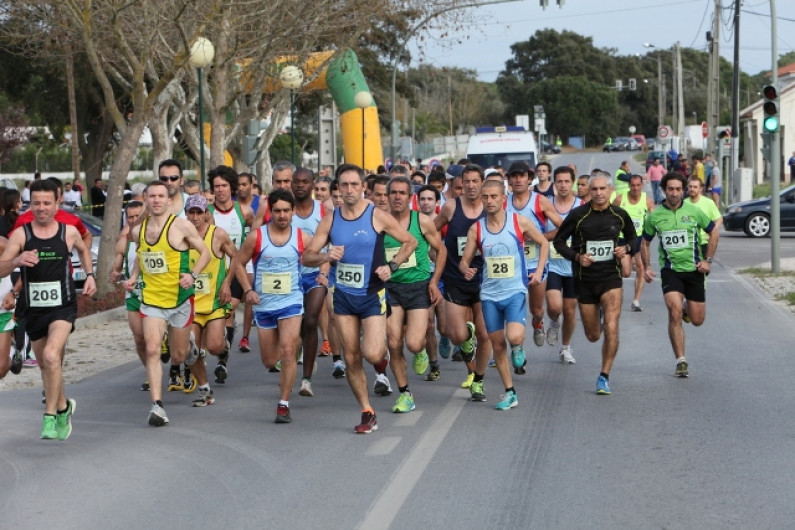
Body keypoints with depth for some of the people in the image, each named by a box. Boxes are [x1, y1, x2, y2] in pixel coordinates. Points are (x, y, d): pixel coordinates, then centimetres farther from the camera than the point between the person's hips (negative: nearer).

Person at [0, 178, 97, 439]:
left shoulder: (69, 232, -2)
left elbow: (84, 250, 22)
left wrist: (90, 275, 10)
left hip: (63, 307, -2)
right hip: (34, 309, 2)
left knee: (51, 357, -24)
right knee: (46, 365, 17)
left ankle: (50, 416, -15)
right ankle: (63, 407, 42)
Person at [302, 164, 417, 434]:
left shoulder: (378, 217, -7)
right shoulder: (330, 220, 1)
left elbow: (410, 242, 2)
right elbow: (307, 257, 2)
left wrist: (392, 266, -11)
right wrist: (326, 256, -19)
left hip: (372, 294, -3)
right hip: (343, 295, 3)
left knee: (372, 354, -16)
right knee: (351, 359, 4)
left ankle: (384, 351, 22)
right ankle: (367, 414, 15)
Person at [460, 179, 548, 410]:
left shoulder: (519, 222, -5)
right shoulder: (476, 229, 0)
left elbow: (544, 243, 9)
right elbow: (464, 260, 4)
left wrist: (539, 270, -2)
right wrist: (466, 269, -19)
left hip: (515, 290, -3)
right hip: (489, 293, 3)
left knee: (514, 337, -24)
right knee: (497, 344, 7)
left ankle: (519, 347, 15)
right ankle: (510, 393, 20)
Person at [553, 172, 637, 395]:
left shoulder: (620, 215, 0)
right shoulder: (577, 215, -6)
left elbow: (633, 237, 17)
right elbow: (558, 241, 2)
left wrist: (626, 249, -5)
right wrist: (576, 257, -14)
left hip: (611, 277, 0)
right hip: (584, 278, 0)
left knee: (611, 328, -16)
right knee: (593, 336, 10)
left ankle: (604, 377, -3)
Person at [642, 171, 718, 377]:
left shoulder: (694, 211, -2)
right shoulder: (654, 216, -1)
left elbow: (713, 232, 9)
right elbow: (645, 243, 13)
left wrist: (708, 260, 3)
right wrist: (647, 267, 1)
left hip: (694, 269, 1)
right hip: (670, 270, -1)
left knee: (697, 320, 5)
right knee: (675, 313, -18)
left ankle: (687, 308, 43)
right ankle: (681, 361, -9)